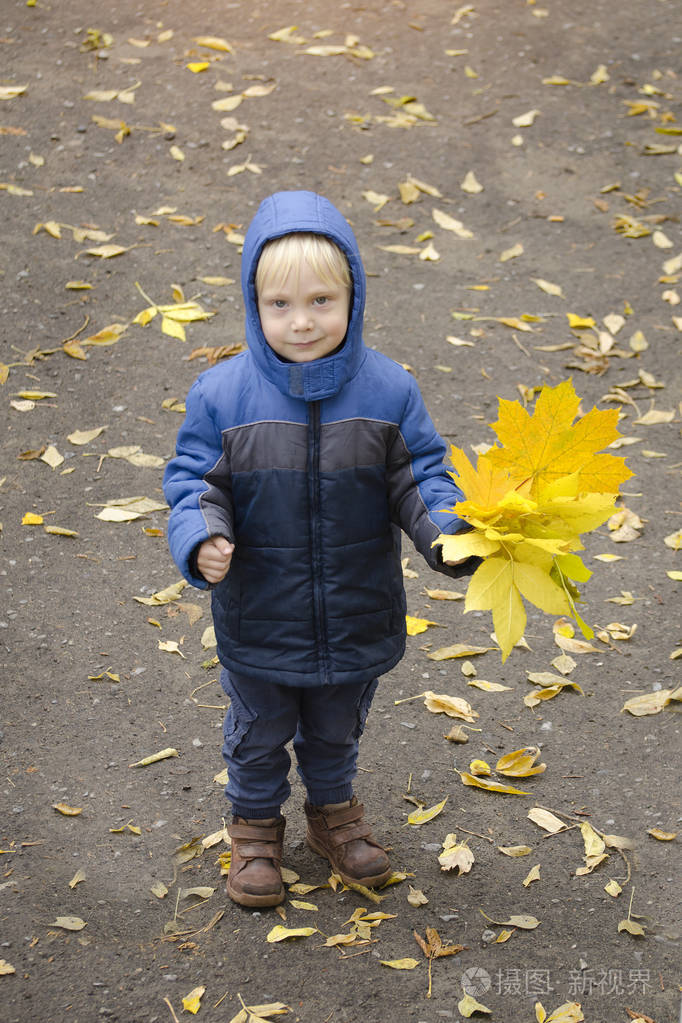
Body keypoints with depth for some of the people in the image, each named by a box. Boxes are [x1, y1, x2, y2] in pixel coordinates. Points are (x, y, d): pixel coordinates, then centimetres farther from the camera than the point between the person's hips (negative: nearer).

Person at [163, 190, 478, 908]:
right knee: (258, 734, 22)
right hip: (259, 616, -1)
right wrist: (201, 542, -30)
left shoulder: (386, 390, -14)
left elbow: (418, 475, -7)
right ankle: (255, 825, 48)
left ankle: (333, 810, 54)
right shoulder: (222, 395, -17)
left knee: (336, 731, 26)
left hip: (357, 615, 1)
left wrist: (447, 530, -26)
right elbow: (194, 484, -10)